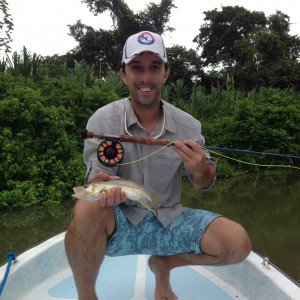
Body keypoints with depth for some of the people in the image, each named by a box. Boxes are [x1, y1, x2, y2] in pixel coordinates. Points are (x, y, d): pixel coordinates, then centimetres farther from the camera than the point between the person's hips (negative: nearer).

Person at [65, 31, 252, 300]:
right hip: (118, 223, -2)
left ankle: (163, 264, 11)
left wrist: (201, 171, -20)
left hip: (168, 220, 3)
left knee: (238, 243, -17)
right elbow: (97, 177, -12)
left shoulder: (188, 126, -4)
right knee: (87, 209, -35)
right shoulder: (103, 120, -10)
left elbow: (204, 184, 5)